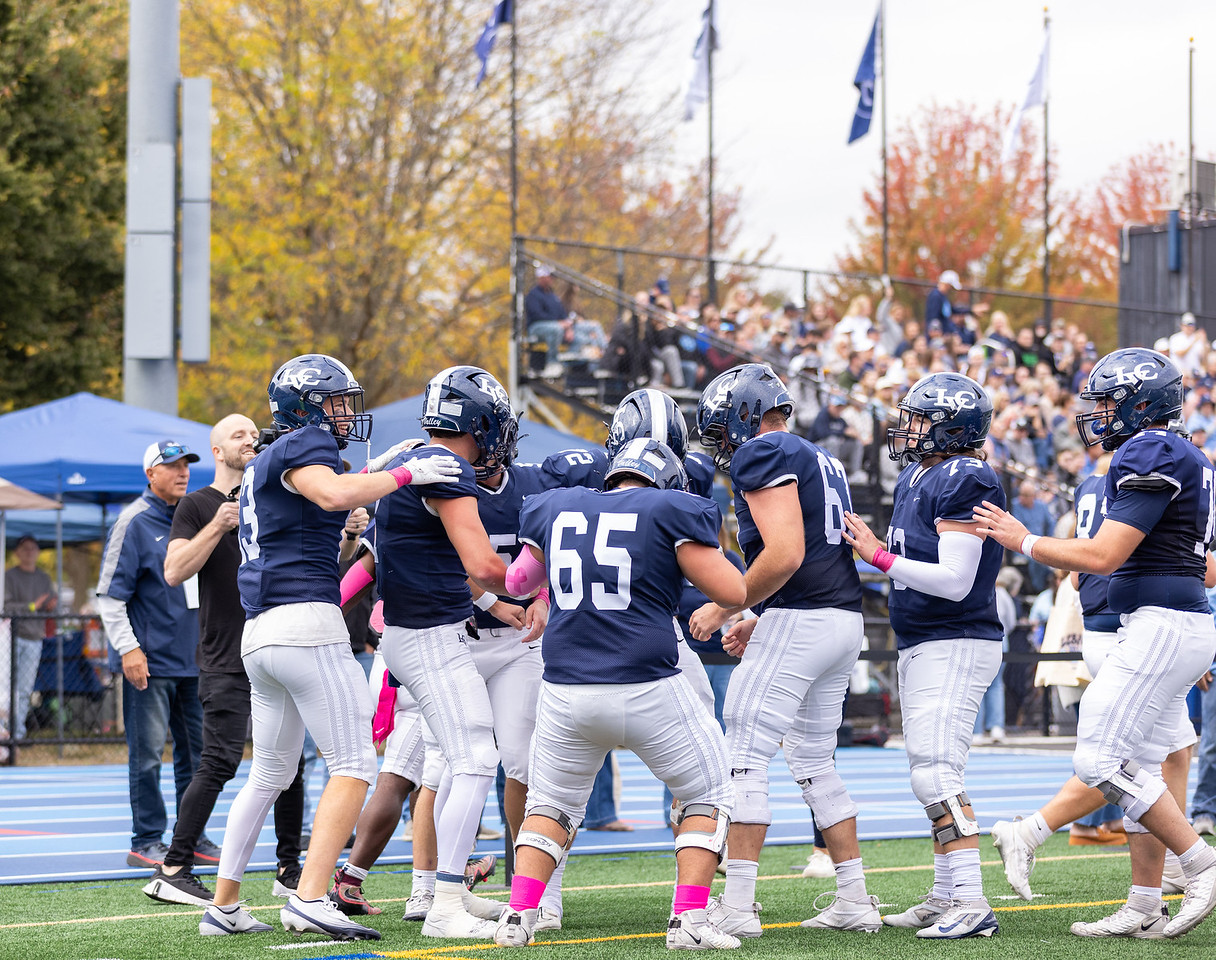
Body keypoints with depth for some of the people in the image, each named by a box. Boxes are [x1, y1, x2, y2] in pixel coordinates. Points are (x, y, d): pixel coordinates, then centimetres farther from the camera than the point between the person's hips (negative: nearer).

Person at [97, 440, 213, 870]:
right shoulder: (135, 521, -7)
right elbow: (110, 593, -10)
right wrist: (128, 647, -17)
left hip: (192, 658, 7)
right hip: (150, 661, -7)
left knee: (195, 750, 10)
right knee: (148, 754, -5)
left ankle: (193, 837, 17)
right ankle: (146, 842, 0)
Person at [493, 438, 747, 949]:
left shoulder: (555, 509, 12)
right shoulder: (670, 511, -1)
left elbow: (515, 581, 28)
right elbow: (733, 592, -4)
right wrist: (701, 550, 16)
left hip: (566, 692, 4)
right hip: (648, 692, -3)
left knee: (552, 804, 24)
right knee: (708, 795, 15)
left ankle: (519, 916, 9)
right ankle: (689, 920, 3)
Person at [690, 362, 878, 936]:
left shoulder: (764, 455, -8)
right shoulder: (820, 461, 22)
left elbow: (785, 554, -19)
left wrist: (724, 610, -9)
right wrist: (757, 624, 22)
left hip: (798, 622, -10)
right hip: (845, 618, 10)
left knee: (745, 759, -6)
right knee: (815, 763, 16)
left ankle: (737, 905, -10)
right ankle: (855, 901, 17)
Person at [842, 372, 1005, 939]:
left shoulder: (964, 483, -16)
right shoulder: (917, 478, 14)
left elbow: (954, 582, -21)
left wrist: (879, 556, -15)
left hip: (955, 647, -10)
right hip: (921, 647, 10)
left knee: (936, 772, -16)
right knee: (932, 773, 14)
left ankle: (971, 903, -17)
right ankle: (946, 897, 21)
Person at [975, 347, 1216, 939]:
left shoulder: (1152, 456, -14)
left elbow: (1103, 556, -18)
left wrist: (1023, 541, -7)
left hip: (1160, 625, -10)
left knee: (1100, 760, -10)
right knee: (1138, 767, 10)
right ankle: (1145, 906, 11)